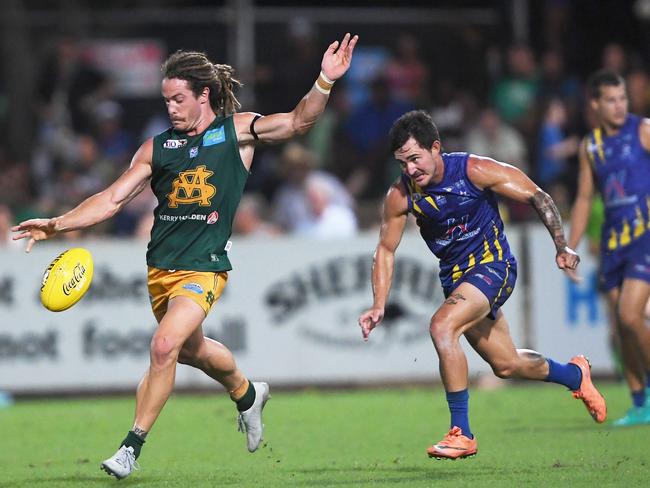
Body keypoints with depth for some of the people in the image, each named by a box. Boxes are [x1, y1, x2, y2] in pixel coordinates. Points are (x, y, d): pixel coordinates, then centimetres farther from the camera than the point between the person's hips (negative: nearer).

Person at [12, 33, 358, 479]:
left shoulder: (238, 131, 0)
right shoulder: (157, 148, 7)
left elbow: (297, 123, -9)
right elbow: (112, 200, 6)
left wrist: (324, 82, -25)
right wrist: (57, 225, -3)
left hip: (204, 268, -5)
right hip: (161, 268, 5)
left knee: (165, 347, -21)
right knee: (193, 350, 21)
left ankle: (132, 447, -12)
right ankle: (248, 395, 51)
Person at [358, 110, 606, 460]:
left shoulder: (475, 171, -20)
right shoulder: (400, 195, -11)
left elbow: (536, 197, -10)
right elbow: (386, 250, 1)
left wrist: (562, 249, -10)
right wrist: (379, 306, -9)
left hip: (492, 264, -6)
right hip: (455, 276, 6)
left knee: (442, 326, -29)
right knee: (505, 365, 15)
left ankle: (461, 433, -24)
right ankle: (574, 374, 46)